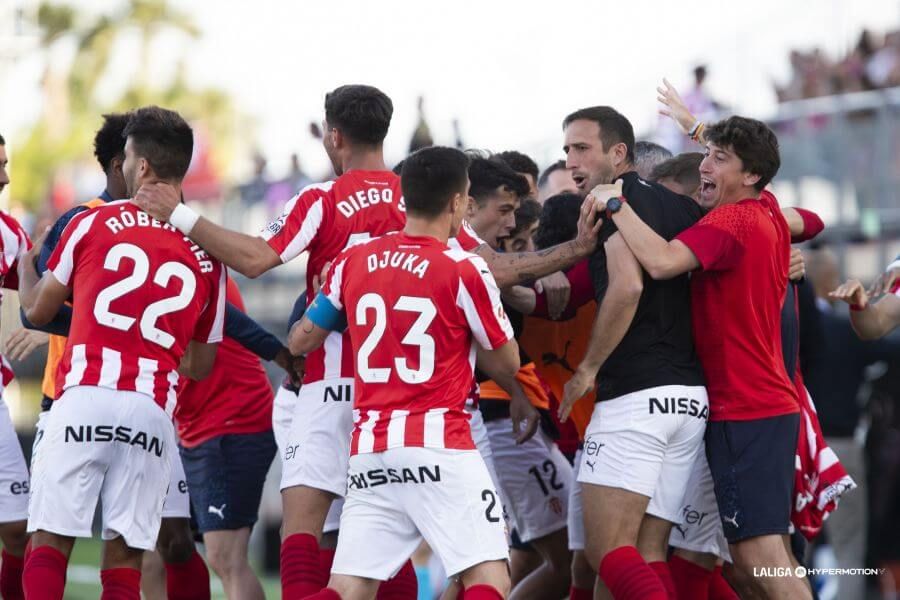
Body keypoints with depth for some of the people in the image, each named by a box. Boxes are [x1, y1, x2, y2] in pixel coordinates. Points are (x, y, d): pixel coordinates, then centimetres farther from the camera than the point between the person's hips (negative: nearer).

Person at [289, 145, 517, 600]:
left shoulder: (352, 262, 9)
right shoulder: (464, 270, -5)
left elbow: (300, 342, 18)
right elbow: (508, 363, 5)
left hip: (369, 450, 5)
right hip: (439, 447, -5)